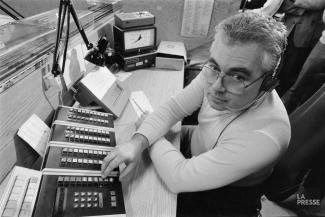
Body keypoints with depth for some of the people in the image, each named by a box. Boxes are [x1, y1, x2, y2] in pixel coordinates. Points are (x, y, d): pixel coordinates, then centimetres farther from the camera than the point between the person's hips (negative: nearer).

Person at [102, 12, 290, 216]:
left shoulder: (264, 136, -39)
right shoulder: (216, 72, -21)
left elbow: (179, 177, -35)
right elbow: (172, 108, -14)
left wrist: (148, 126, -21)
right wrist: (138, 141, -30)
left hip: (226, 194, -4)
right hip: (194, 144, 5)